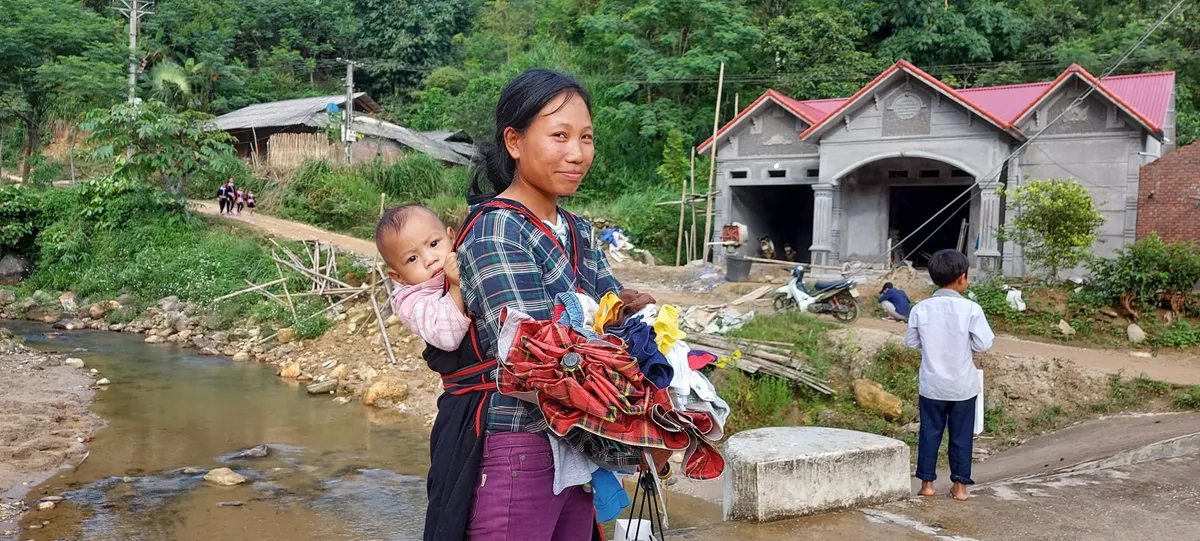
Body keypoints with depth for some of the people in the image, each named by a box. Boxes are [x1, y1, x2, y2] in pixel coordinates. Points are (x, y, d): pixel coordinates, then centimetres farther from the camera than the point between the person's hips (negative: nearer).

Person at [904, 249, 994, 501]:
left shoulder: (921, 309, -8)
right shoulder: (971, 309, -14)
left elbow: (910, 341, 1)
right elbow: (983, 344, -12)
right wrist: (966, 344, 7)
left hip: (931, 385, 1)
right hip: (963, 386, -1)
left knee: (929, 433, 11)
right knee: (961, 436, 10)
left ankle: (927, 482, 16)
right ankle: (960, 485, 16)